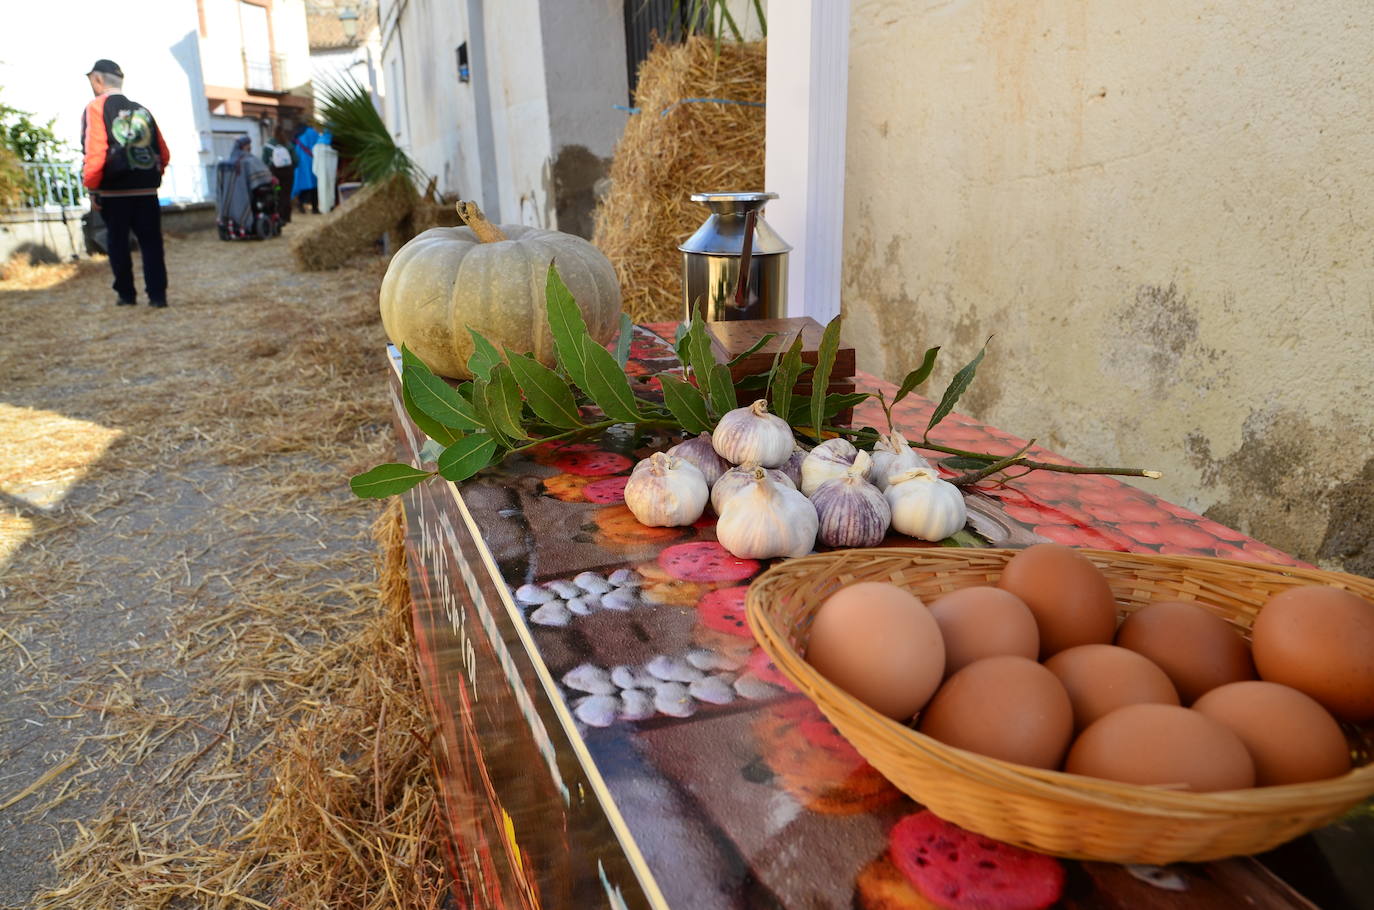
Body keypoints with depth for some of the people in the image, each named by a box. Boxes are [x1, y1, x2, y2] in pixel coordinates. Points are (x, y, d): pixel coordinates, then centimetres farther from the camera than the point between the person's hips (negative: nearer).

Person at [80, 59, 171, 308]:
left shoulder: (96, 108, -5)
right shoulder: (141, 110, 10)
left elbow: (94, 152, -14)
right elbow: (164, 154, 8)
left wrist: (92, 187, -6)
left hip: (113, 191, -3)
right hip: (146, 191, 3)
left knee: (118, 243, 9)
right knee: (151, 243, 3)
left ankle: (126, 294, 13)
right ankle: (157, 294, -3)